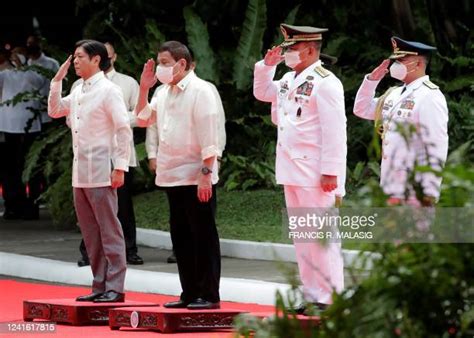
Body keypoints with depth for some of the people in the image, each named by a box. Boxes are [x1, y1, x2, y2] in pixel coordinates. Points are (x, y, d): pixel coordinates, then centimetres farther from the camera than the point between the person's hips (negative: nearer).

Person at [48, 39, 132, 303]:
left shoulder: (108, 90, -9)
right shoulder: (78, 91, 14)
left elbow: (124, 130, -12)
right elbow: (54, 111, 25)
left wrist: (120, 167, -16)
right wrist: (57, 80, 13)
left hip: (101, 171, -8)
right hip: (80, 172, 8)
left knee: (109, 231, -5)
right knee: (90, 233, 10)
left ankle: (114, 288, -3)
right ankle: (100, 286, 15)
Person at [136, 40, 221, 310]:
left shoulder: (200, 91, -10)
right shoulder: (165, 92, 14)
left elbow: (209, 136, -15)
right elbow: (143, 119, 24)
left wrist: (206, 173, -20)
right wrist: (144, 88, 10)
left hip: (197, 177, -8)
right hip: (173, 176, 8)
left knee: (203, 236, -4)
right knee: (181, 237, 11)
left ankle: (209, 295, 0)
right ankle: (190, 293, 17)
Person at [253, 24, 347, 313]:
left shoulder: (325, 82, -12)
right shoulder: (289, 80, 14)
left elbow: (335, 131, -17)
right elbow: (263, 92, 32)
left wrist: (330, 171, -20)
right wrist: (267, 66, 14)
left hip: (315, 174, -9)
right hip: (291, 170, 9)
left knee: (321, 235, -7)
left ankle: (330, 297, -4)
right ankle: (312, 295, 16)